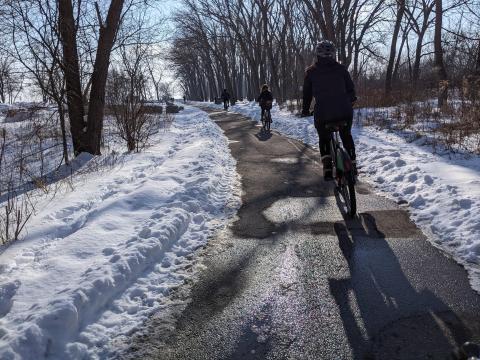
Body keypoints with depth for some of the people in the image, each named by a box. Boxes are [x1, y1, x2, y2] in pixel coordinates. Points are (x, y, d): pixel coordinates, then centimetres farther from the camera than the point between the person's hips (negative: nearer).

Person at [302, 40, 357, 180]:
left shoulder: (311, 71, 6)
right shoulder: (341, 68, 7)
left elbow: (307, 93, 12)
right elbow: (351, 89, 10)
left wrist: (305, 110, 25)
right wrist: (351, 101, 29)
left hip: (322, 113, -1)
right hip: (344, 111, 1)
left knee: (324, 139, 22)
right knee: (346, 136, 26)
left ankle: (327, 169, 6)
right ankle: (352, 165, 25)